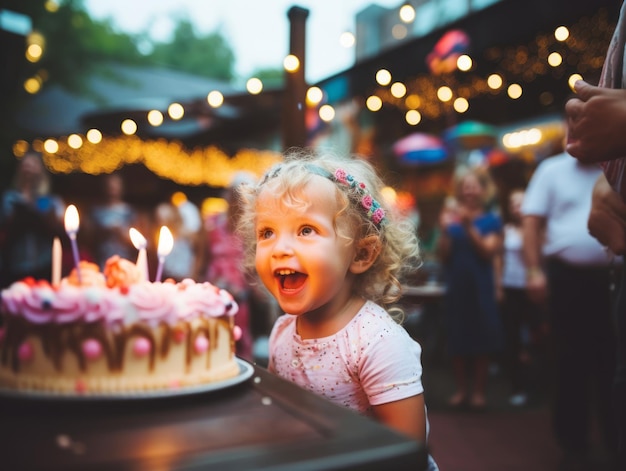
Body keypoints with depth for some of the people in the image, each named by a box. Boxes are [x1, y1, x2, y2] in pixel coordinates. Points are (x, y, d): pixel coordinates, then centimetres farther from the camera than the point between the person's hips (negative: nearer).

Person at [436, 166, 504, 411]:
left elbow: (488, 252, -11)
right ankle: (461, 389, 18)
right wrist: (445, 230, -12)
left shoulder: (491, 220, 1)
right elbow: (443, 256, 3)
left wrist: (469, 226, -19)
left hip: (481, 287, -2)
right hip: (456, 286, 2)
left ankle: (479, 391, 14)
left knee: (481, 338, 3)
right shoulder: (452, 218, 6)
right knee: (457, 338, 7)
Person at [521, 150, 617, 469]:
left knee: (613, 360, 8)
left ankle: (616, 440, 25)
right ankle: (574, 445, 19)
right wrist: (535, 271, -9)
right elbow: (532, 222, -1)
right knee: (570, 362, 5)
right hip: (567, 276, -2)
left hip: (613, 276, 2)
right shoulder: (553, 169, 3)